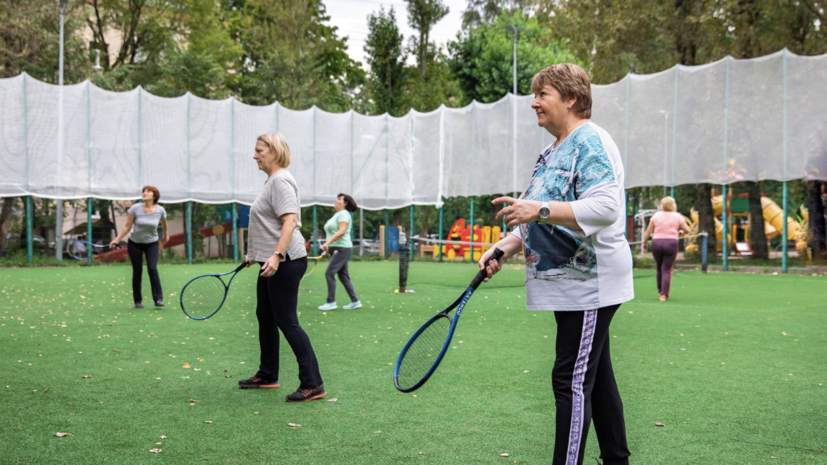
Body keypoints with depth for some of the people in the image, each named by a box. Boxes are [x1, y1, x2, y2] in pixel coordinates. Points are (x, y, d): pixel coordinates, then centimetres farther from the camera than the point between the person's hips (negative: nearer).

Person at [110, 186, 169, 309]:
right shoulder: (135, 209, -13)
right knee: (137, 272, 3)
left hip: (152, 243, 0)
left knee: (152, 269, -17)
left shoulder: (160, 210, -9)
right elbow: (127, 227, -6)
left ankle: (158, 299, -14)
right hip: (135, 243, 0)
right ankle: (138, 301, 13)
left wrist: (166, 235, 26)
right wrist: (116, 239, -12)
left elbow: (164, 224, 12)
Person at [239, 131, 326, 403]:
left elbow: (290, 220, -25)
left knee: (286, 321, -10)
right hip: (272, 262, 11)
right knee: (265, 317, 18)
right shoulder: (271, 181, 17)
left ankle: (313, 384, -6)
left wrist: (276, 256, -33)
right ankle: (267, 376, 31)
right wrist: (256, 254, 32)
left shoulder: (281, 180, -15)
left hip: (285, 263, -11)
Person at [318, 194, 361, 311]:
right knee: (343, 276, 9)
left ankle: (331, 302, -7)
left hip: (342, 248, -10)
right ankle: (355, 301, 12)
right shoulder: (336, 215, 19)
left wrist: (328, 242, -29)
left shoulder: (343, 214, -11)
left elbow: (342, 231, -24)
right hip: (336, 249, 10)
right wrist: (328, 246, 17)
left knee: (329, 273, -11)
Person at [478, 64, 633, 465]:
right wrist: (504, 248, 11)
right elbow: (542, 221, 23)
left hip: (589, 283, -10)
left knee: (571, 382, -10)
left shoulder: (590, 142, -13)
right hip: (569, 285, 10)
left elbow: (605, 207, -27)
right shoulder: (553, 152, 18)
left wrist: (540, 209, -33)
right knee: (596, 377, 17)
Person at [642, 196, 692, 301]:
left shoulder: (656, 215, 4)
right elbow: (687, 230, 0)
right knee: (667, 270, 1)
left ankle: (660, 292, 24)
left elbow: (648, 231, 3)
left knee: (659, 268, 18)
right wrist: (680, 232, 20)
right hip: (671, 243, -2)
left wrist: (644, 242, 15)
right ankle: (664, 295, -6)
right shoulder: (677, 216, 2)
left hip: (656, 243, 2)